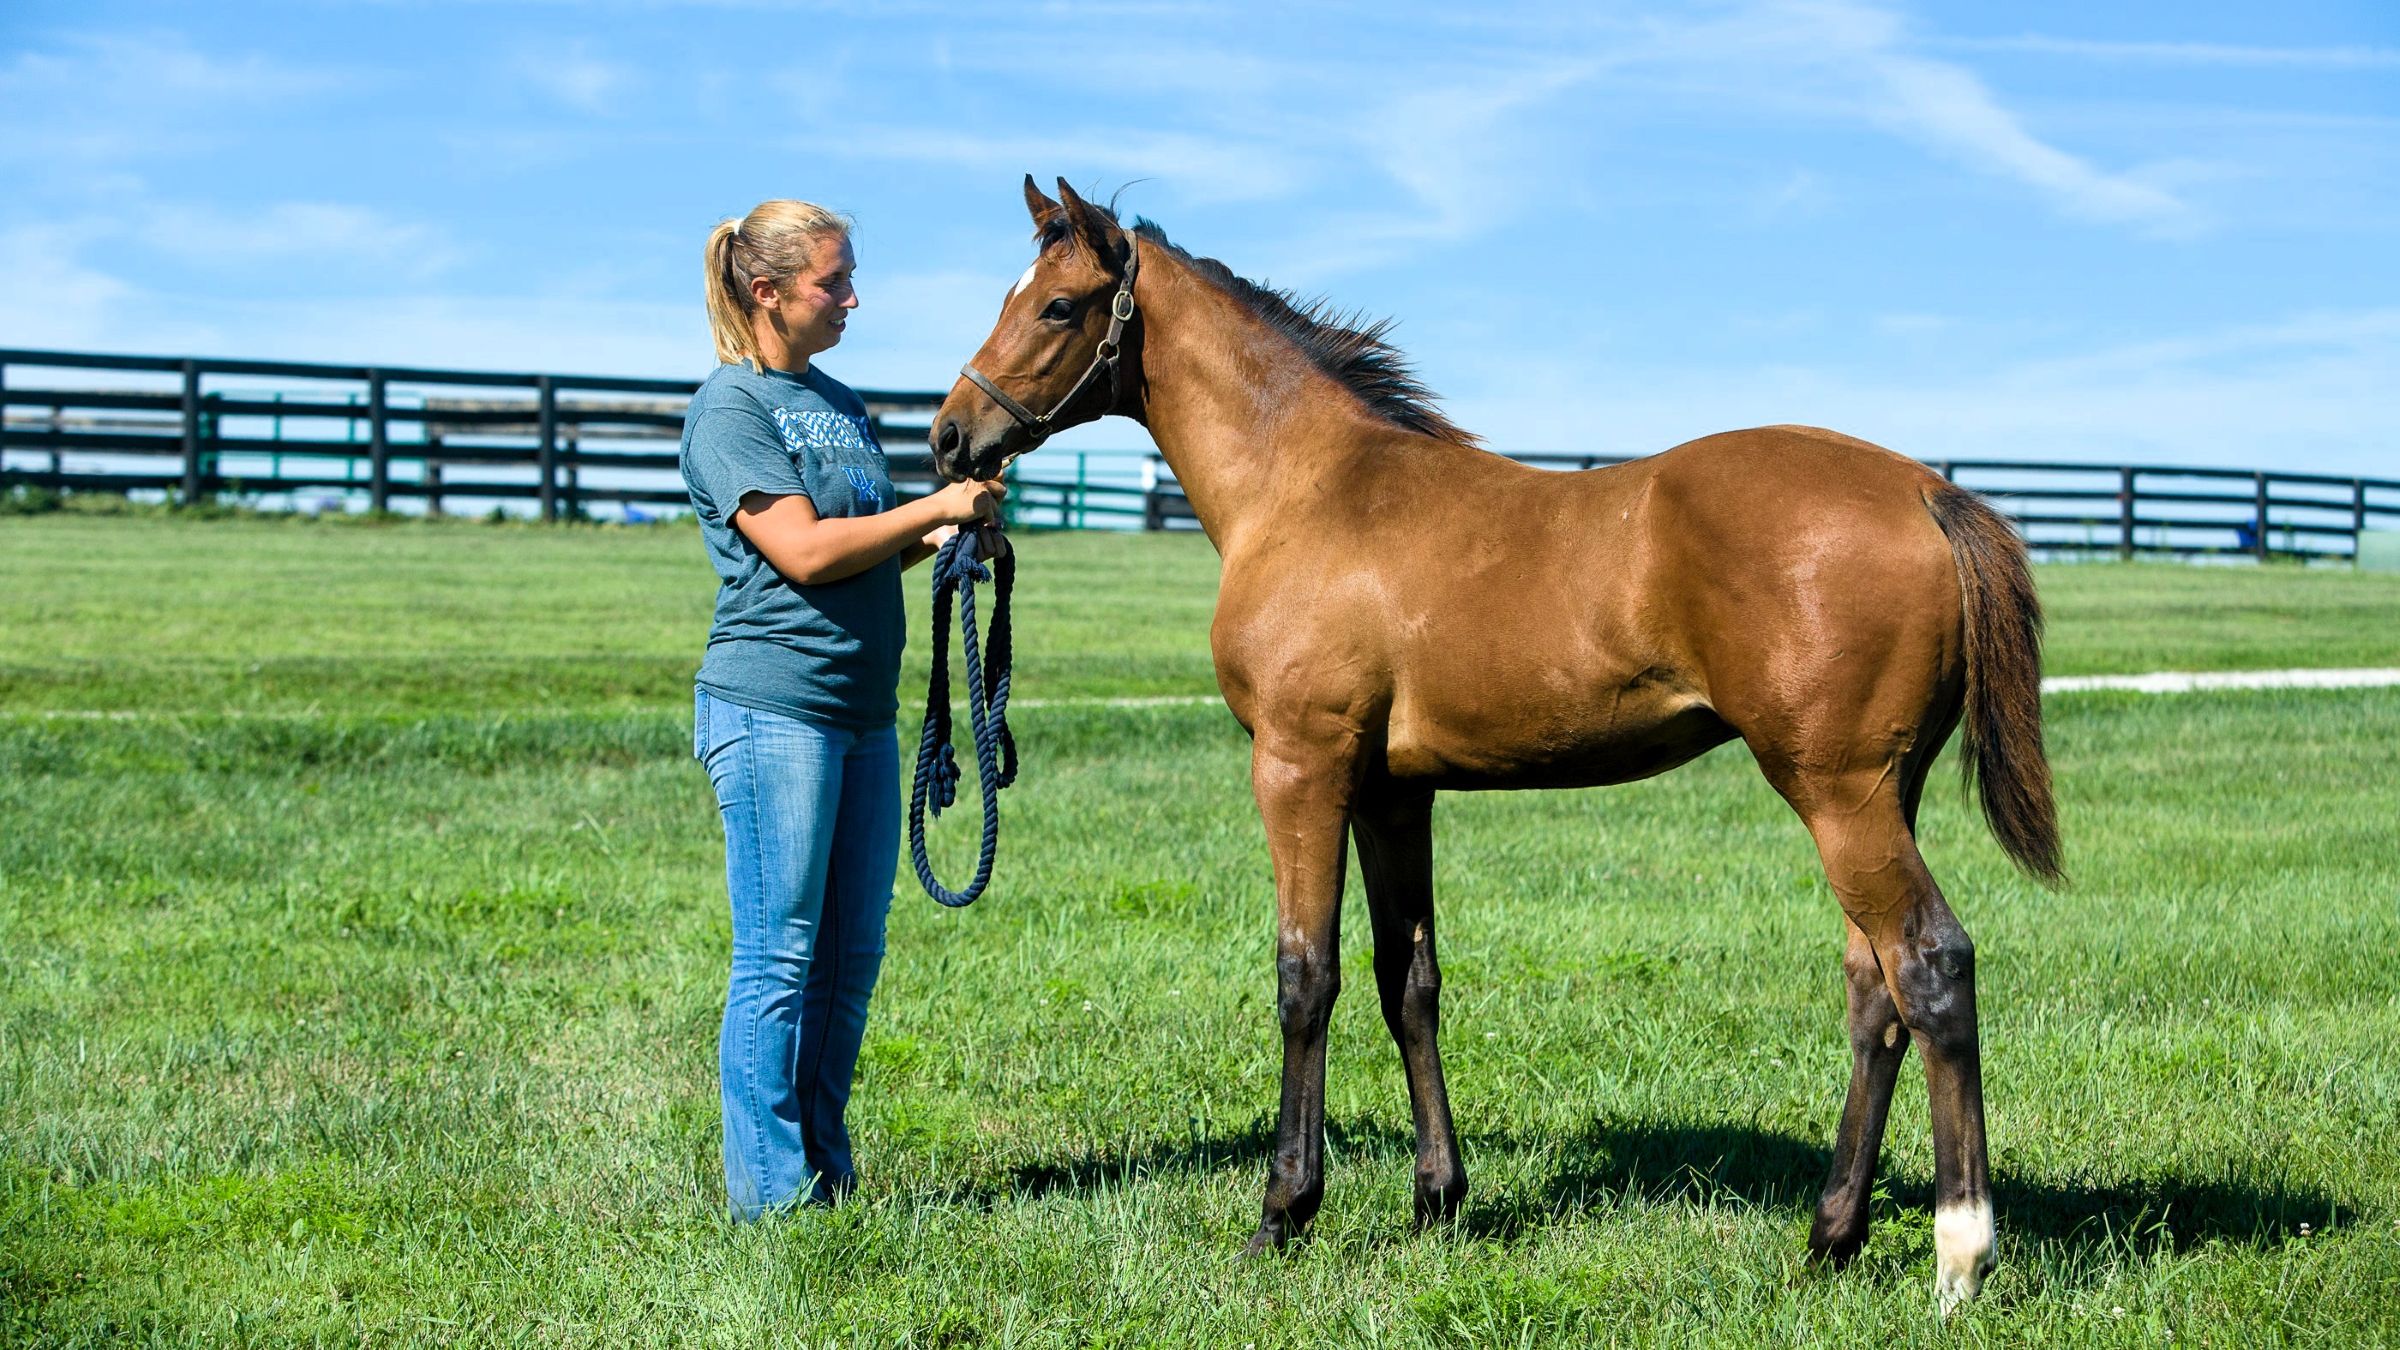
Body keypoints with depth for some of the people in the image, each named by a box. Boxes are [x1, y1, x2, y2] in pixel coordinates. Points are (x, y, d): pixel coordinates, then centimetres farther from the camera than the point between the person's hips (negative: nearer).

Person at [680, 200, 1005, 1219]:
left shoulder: (838, 400, 16)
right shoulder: (730, 408, -9)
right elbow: (805, 551, -18)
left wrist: (936, 534, 2)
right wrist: (938, 506, -13)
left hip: (864, 712, 8)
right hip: (772, 705, -8)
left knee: (851, 959, 10)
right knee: (779, 960, -4)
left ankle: (827, 1174, 19)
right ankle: (770, 1193, 2)